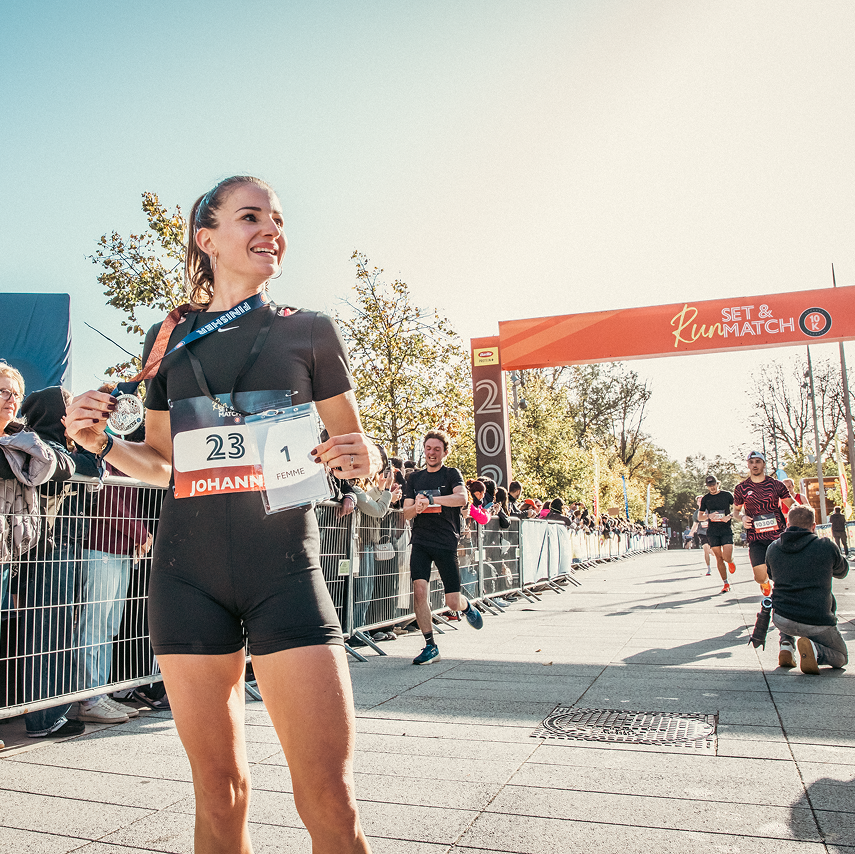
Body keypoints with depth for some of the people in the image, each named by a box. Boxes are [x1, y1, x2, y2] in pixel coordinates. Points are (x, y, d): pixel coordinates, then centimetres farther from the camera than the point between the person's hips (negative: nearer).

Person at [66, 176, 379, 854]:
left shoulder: (309, 331, 8)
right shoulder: (168, 338, 13)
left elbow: (358, 447, 10)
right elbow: (162, 463, 19)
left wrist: (363, 458, -13)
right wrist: (101, 442, 0)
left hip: (285, 568, -2)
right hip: (188, 570, 2)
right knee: (218, 792, 11)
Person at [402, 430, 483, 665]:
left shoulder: (451, 474, 2)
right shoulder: (415, 478, 13)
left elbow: (462, 498, -18)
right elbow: (406, 513, 8)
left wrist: (430, 499, -29)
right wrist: (417, 507, -16)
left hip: (446, 542, -2)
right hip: (420, 541, 2)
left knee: (453, 602, 1)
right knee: (420, 589, -16)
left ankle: (467, 606, 39)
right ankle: (430, 646, -3)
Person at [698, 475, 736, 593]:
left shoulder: (727, 495, 4)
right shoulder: (705, 499, 9)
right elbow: (699, 516, 12)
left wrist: (730, 516, -14)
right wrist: (709, 516, -9)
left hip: (726, 529, -2)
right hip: (712, 531, 2)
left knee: (727, 557, -14)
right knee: (719, 558, 0)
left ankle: (730, 562, 23)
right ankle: (726, 583, 10)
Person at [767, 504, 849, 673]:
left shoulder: (772, 548, 1)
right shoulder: (826, 546, -8)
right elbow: (842, 572, 15)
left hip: (781, 621, 4)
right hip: (818, 624, -3)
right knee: (841, 658, 23)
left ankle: (786, 645, 14)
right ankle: (814, 649, -11)